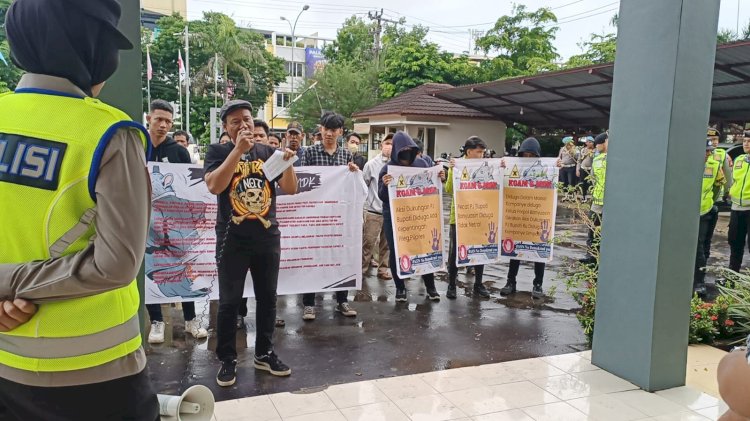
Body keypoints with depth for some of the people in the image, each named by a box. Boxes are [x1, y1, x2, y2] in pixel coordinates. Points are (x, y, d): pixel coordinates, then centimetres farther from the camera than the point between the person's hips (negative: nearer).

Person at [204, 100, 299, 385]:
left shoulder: (268, 152, 7)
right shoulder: (218, 152, -1)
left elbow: (290, 189, 2)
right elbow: (214, 186, -18)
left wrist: (287, 163, -16)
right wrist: (238, 150, -21)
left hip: (268, 237, 3)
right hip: (233, 238, -3)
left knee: (267, 297, 11)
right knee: (229, 302, 3)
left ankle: (264, 353, 25)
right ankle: (227, 360, 16)